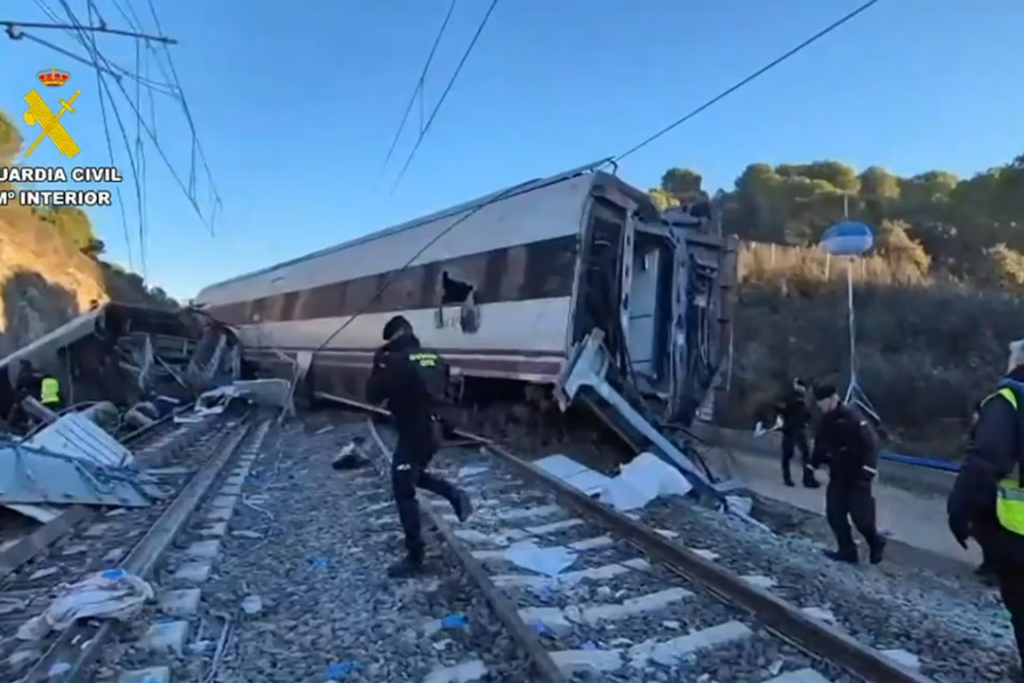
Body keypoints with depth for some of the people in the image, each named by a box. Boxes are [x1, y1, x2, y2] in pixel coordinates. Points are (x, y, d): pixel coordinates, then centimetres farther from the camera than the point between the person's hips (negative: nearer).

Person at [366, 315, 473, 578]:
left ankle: (414, 558, 8)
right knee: (413, 475, 30)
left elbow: (373, 395, -9)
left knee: (404, 493, 3)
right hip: (434, 431, 8)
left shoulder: (394, 361, -15)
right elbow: (445, 393, 16)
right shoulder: (434, 359, 8)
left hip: (413, 434, -8)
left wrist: (379, 363, 0)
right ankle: (455, 495, 14)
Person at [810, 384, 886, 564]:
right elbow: (820, 447, 17)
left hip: (857, 476, -7)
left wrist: (867, 470, -23)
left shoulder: (852, 419, -19)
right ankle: (847, 550, 16)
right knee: (834, 513, 3)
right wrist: (813, 465, 8)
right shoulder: (825, 422, 5)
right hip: (838, 476, 7)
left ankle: (876, 544, 24)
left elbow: (870, 444, -20)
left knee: (861, 516, -5)